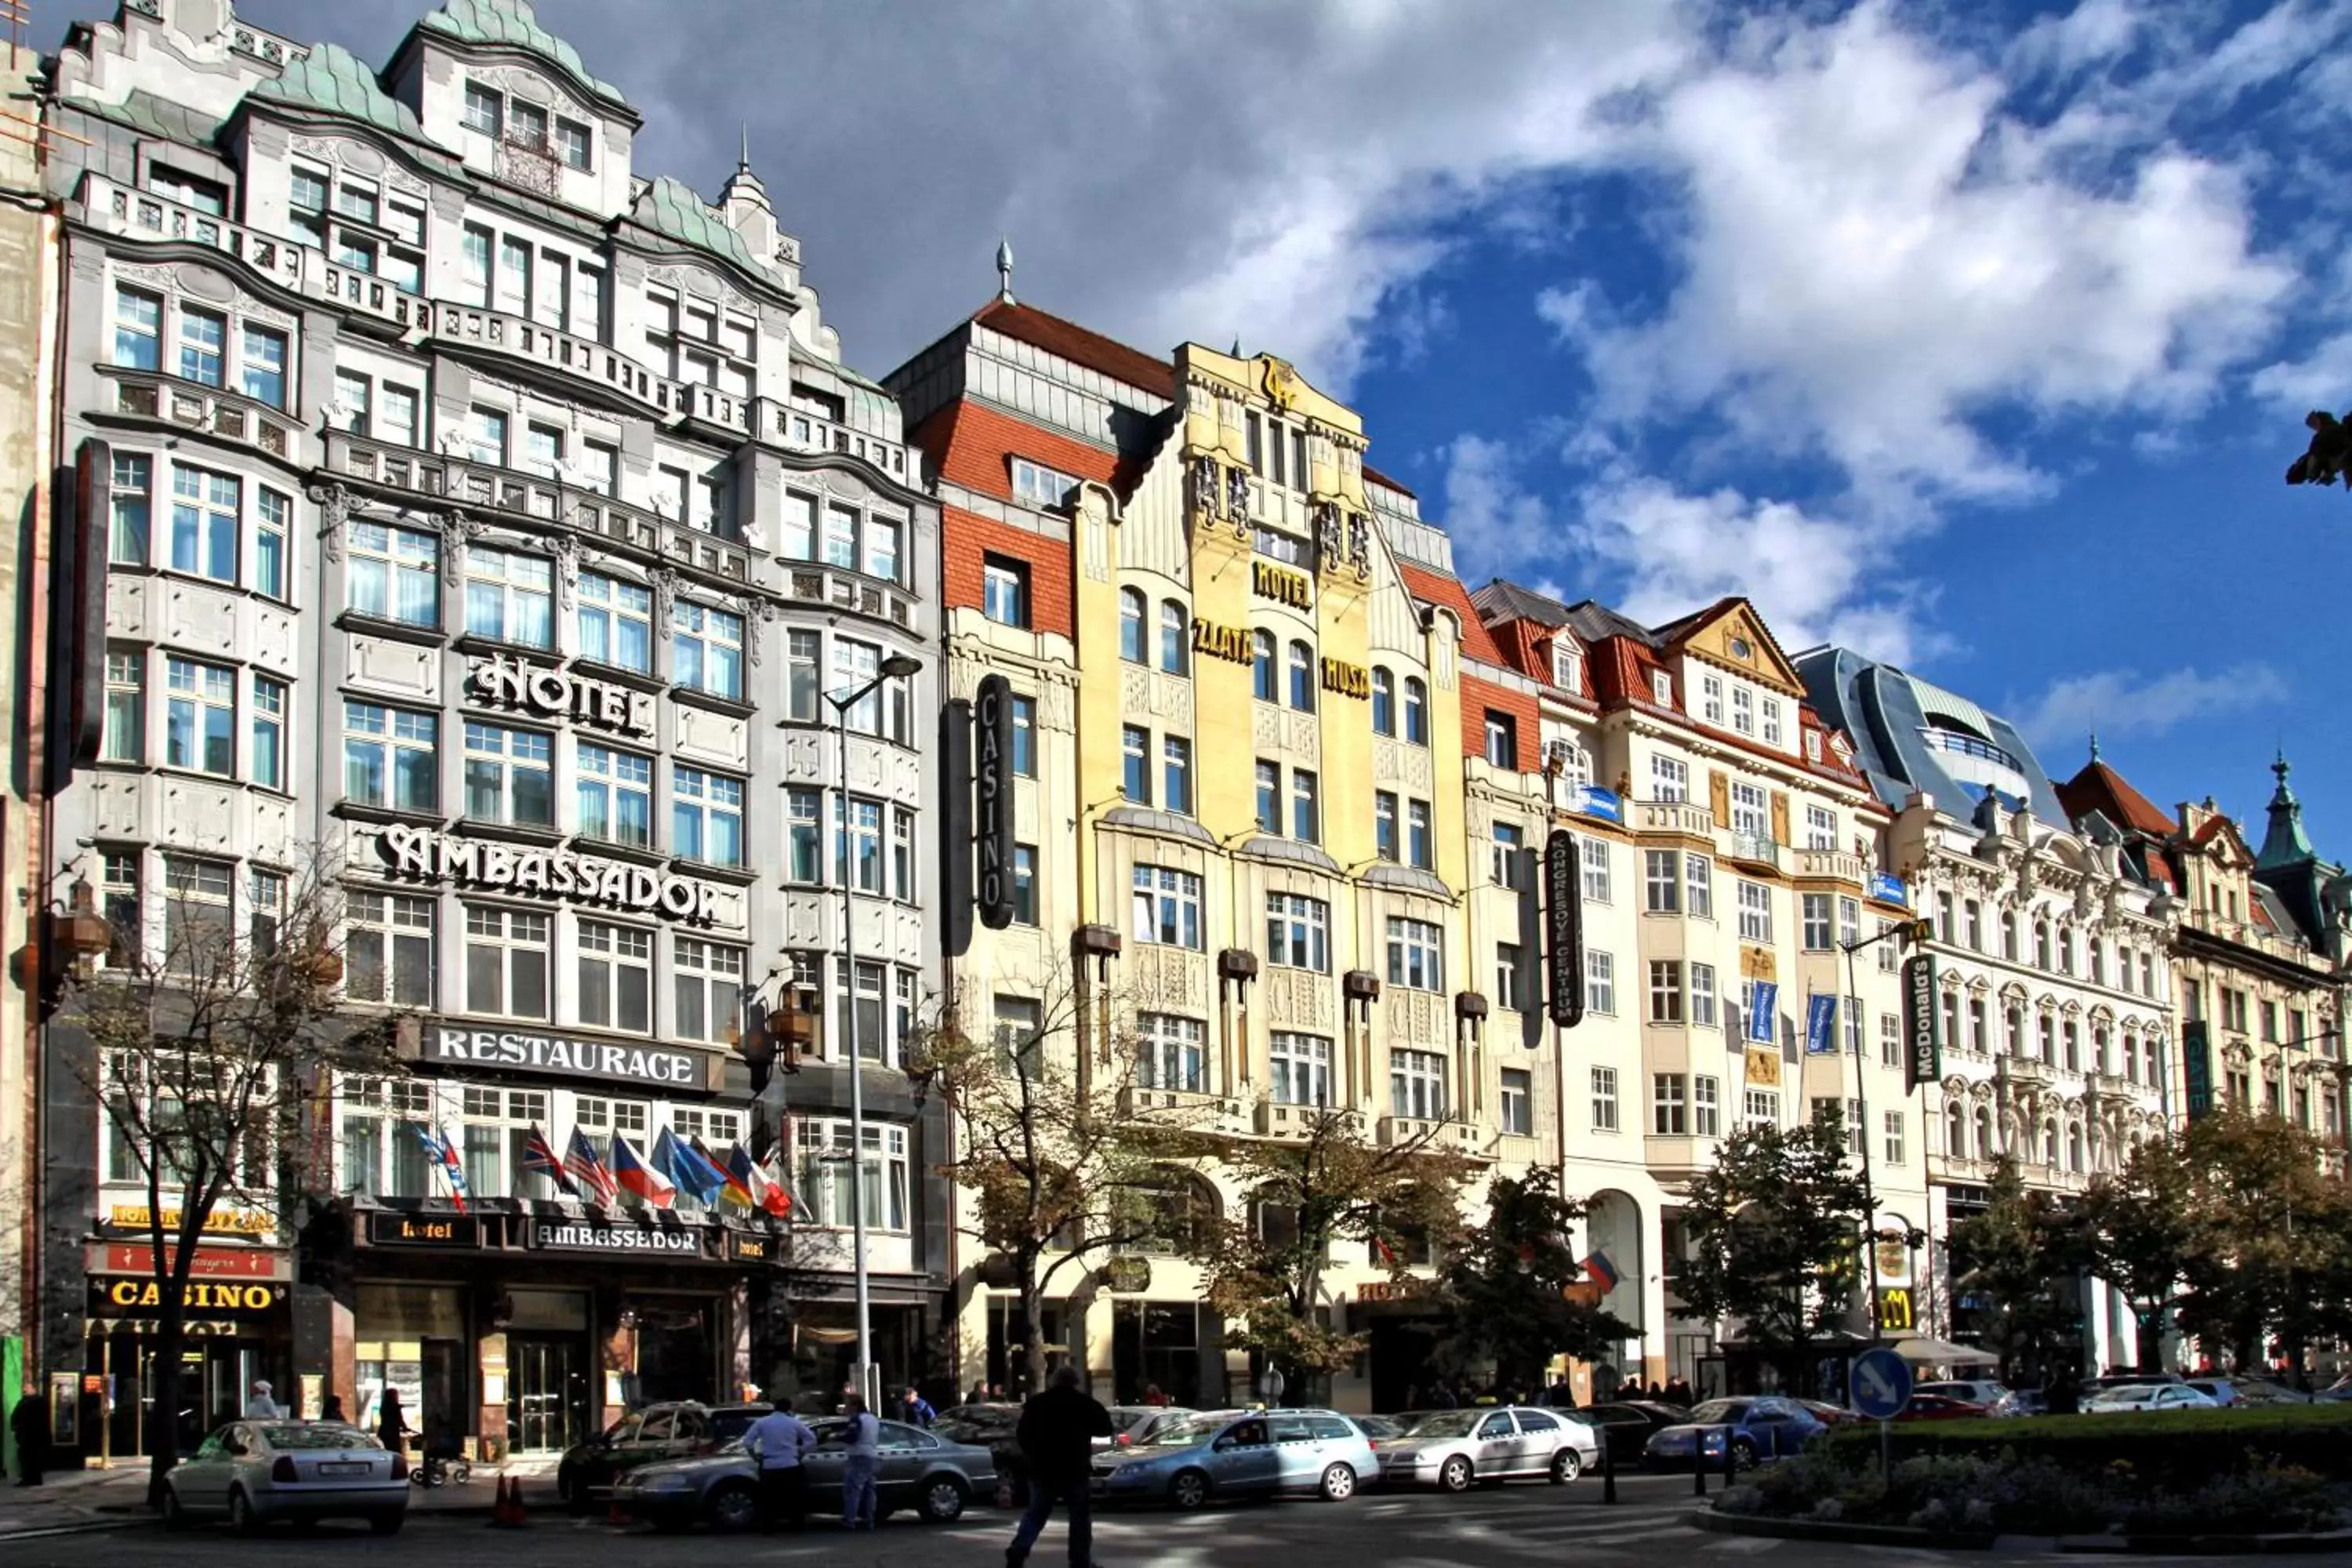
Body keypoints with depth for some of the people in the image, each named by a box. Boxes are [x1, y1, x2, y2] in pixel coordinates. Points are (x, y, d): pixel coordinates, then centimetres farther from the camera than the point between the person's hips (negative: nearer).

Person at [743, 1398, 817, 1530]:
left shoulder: (762, 1422, 4)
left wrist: (756, 1456, 9)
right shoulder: (794, 1422, 5)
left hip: (769, 1468, 0)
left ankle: (768, 1528, 6)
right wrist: (800, 1453, 12)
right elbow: (811, 1439, 5)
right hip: (790, 1467, 0)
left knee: (768, 1500, 8)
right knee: (795, 1499, 12)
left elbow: (747, 1441, -2)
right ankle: (797, 1526, 14)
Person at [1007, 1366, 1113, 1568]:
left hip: (1042, 1469, 3)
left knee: (1035, 1514, 9)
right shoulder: (1085, 1403, -2)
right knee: (1080, 1516, 6)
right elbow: (1105, 1428, 7)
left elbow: (1021, 1434, 9)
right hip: (1074, 1469, -3)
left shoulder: (1036, 1403, 5)